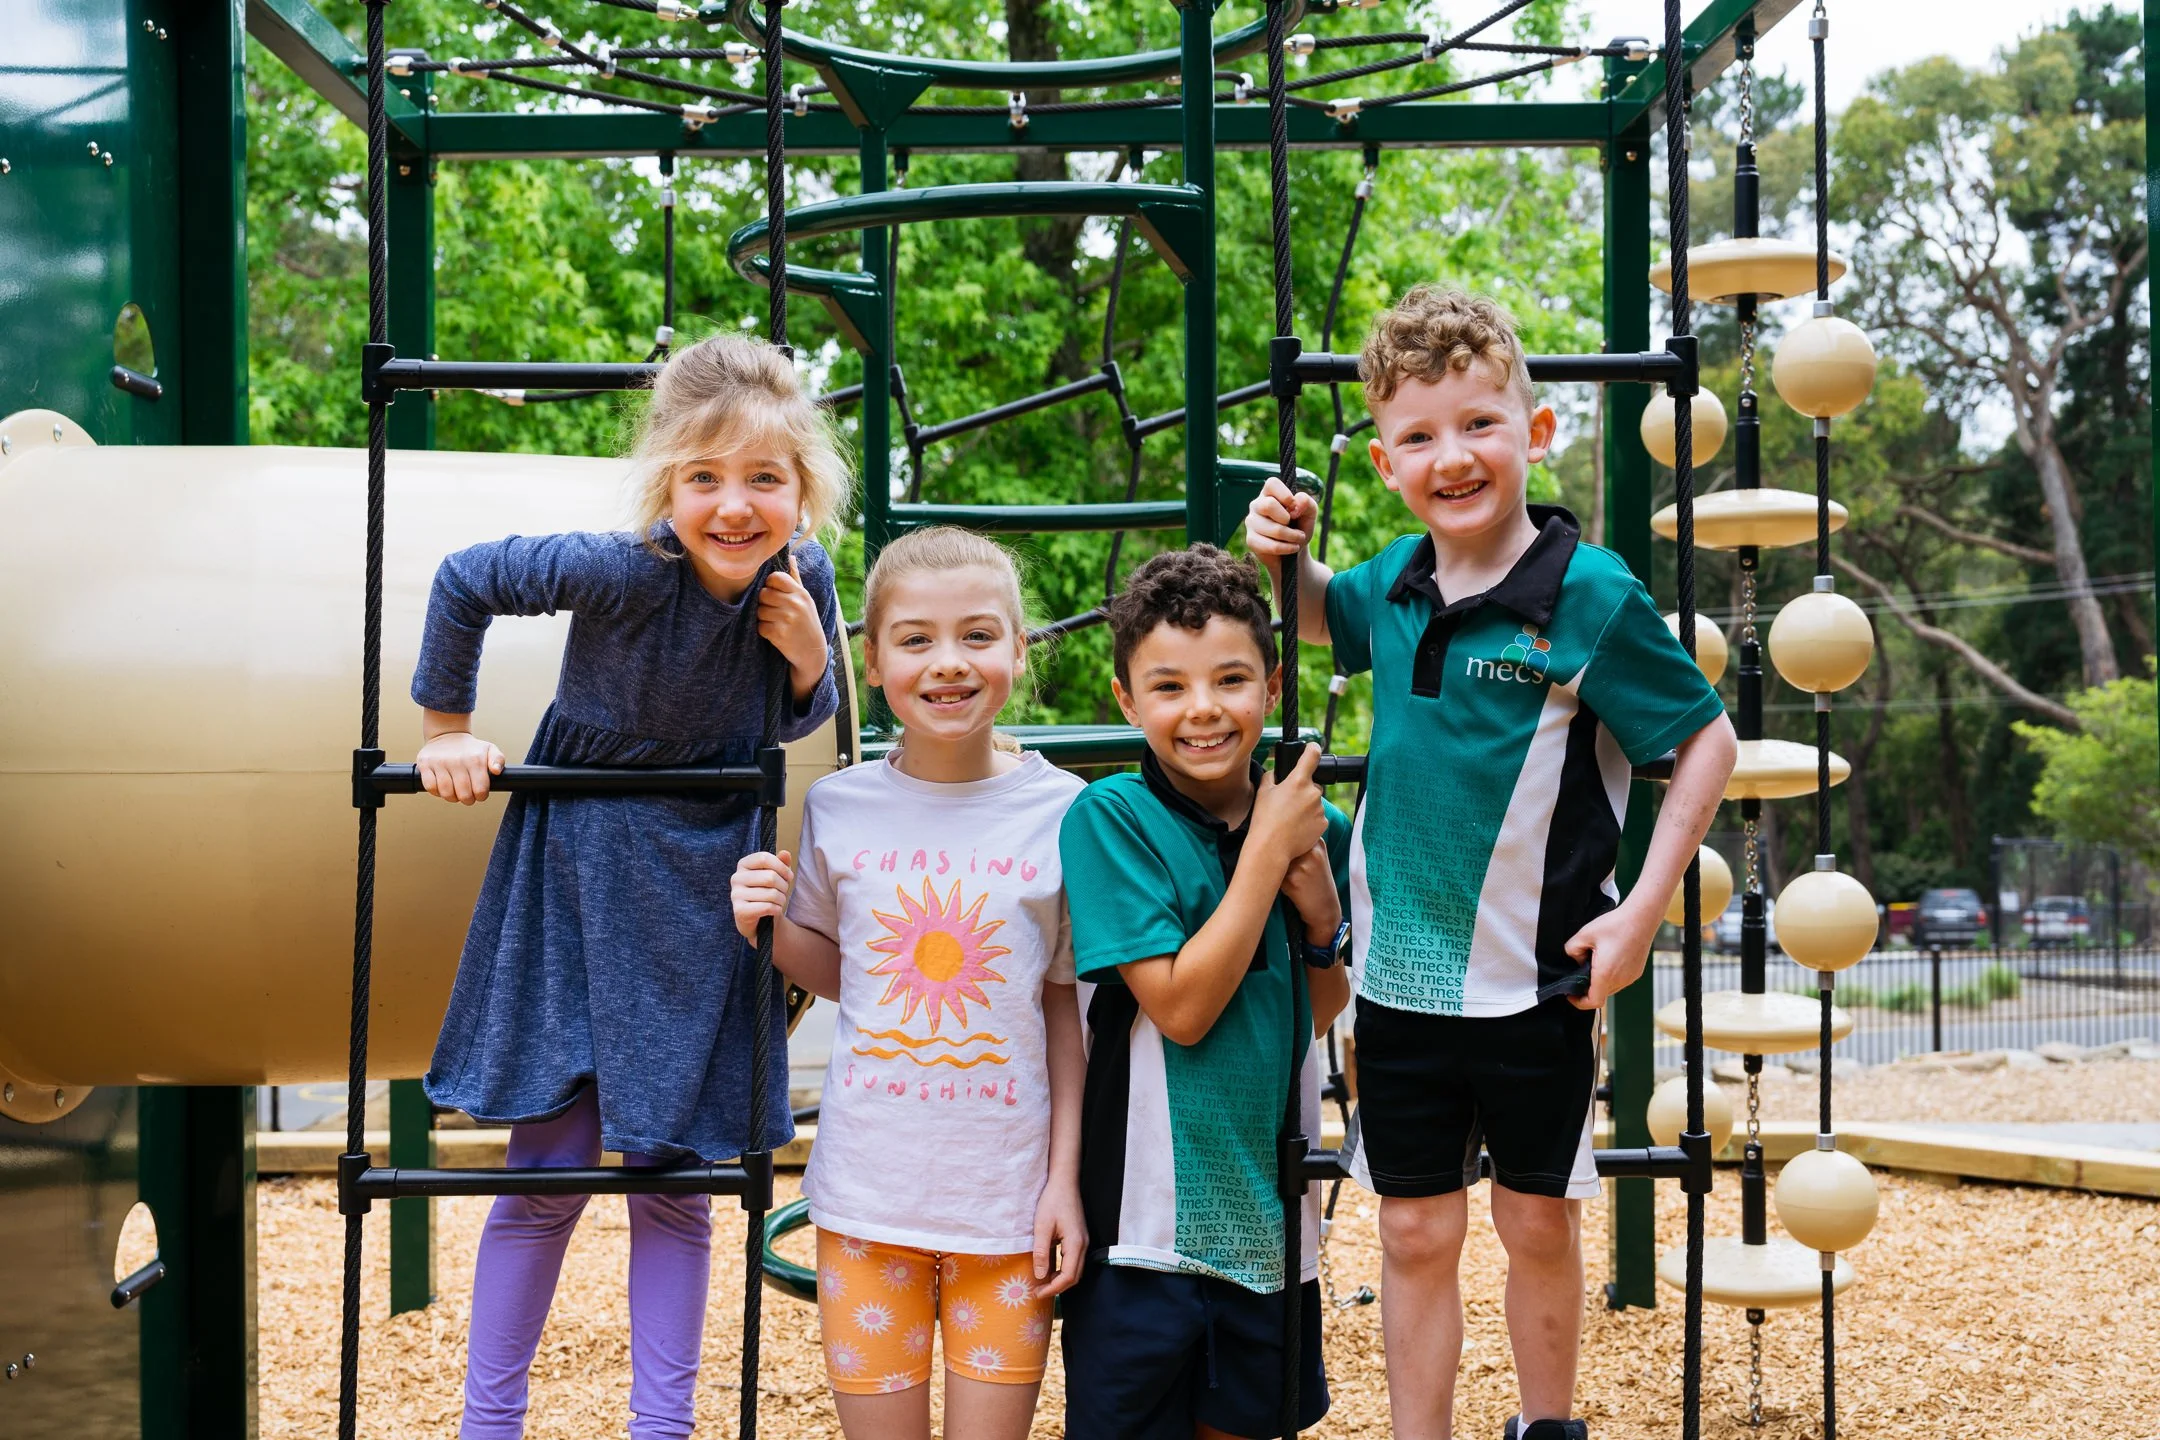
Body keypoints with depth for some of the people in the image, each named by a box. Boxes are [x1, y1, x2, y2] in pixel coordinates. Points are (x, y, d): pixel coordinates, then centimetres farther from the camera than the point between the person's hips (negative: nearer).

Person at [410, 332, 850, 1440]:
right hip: (580, 866, -3)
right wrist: (449, 729, -4)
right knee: (549, 1170, 3)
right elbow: (463, 581, -11)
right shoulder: (623, 570, -25)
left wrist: (809, 662, -16)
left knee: (676, 1176, 9)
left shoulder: (802, 579, -11)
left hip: (702, 887, 3)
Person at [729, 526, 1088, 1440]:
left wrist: (1065, 1180, -1)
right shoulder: (838, 807, -2)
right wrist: (772, 929, -8)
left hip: (1007, 1194, -1)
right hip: (868, 1190, 1)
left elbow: (1067, 1003, 1)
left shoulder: (1063, 811, -5)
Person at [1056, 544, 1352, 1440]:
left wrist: (1322, 919, -7)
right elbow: (1181, 1007, -19)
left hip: (1270, 1207, 5)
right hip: (1147, 1210, -4)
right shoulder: (1109, 817, -13)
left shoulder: (1314, 823, 2)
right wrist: (1267, 848, -17)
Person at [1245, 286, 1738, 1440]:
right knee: (1417, 1233, 9)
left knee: (1538, 1222, 13)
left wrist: (1642, 910, -10)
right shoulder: (1395, 583, 0)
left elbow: (1705, 740, -6)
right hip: (1402, 974, 3)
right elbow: (1320, 616, 24)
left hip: (1537, 978, -3)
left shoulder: (1590, 594, -14)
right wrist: (1282, 558, 2)